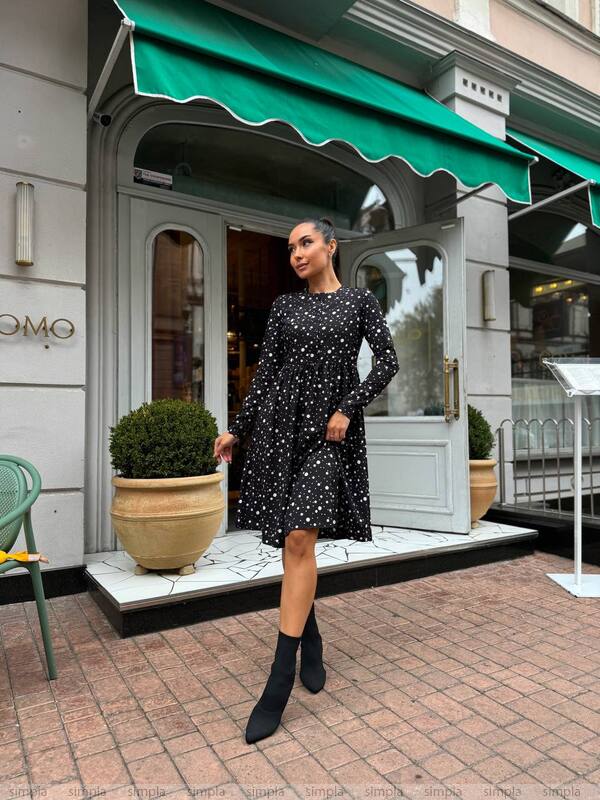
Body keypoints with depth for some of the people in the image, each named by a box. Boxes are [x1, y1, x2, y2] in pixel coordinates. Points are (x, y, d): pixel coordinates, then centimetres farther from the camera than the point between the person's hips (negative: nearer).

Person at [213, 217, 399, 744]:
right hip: (281, 423, 3)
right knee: (294, 541, 8)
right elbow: (265, 371, 10)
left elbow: (388, 361, -1)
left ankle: (280, 682, -6)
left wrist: (347, 409, -11)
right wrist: (237, 429, 7)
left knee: (299, 539, -13)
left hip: (329, 429, -3)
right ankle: (312, 641, 31)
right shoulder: (285, 306, 12)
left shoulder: (360, 300, 6)